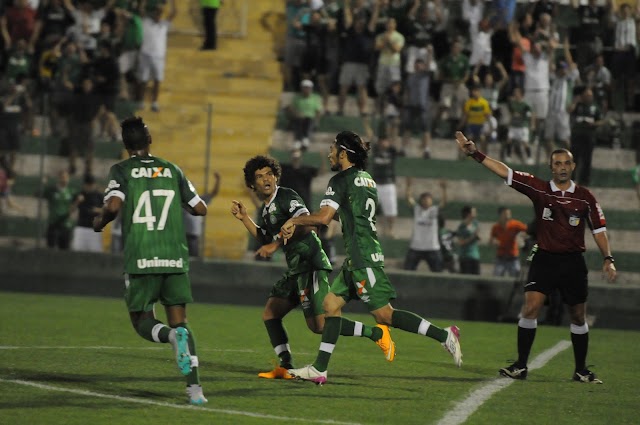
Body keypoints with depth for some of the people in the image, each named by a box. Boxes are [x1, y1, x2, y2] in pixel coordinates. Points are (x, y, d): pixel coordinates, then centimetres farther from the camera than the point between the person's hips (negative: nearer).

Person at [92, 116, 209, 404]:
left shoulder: (121, 171, 2)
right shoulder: (171, 170, 11)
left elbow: (113, 205, -15)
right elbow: (200, 209, 12)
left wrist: (100, 222, 6)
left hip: (141, 261, -2)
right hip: (175, 259, 2)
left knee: (142, 321, 11)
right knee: (179, 320, 7)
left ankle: (173, 336, -25)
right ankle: (195, 388, -9)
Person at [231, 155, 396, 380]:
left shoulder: (286, 196, -9)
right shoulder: (265, 209, 19)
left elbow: (306, 224, -23)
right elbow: (265, 240, 29)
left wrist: (276, 243, -24)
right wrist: (244, 218, 21)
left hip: (311, 266, -10)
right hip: (296, 269, 10)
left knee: (321, 325, -15)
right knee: (270, 315, 10)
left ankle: (377, 333, -7)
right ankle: (286, 367, 12)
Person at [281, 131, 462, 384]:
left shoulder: (341, 180, -10)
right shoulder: (367, 180, 18)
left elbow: (323, 217, -19)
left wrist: (294, 221, -1)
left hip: (362, 258, -10)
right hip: (357, 259, 10)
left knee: (383, 314, -10)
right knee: (331, 303, 10)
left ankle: (444, 336, -11)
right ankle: (319, 369, 8)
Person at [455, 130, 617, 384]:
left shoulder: (585, 198, 0)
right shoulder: (539, 189, -2)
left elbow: (599, 229, 5)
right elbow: (504, 172, -6)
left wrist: (608, 259, -6)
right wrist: (474, 154, -14)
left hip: (573, 262, 1)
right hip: (544, 259, -1)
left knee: (578, 317, 7)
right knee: (531, 307, -15)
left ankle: (581, 370, 20)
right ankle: (520, 366, -7)